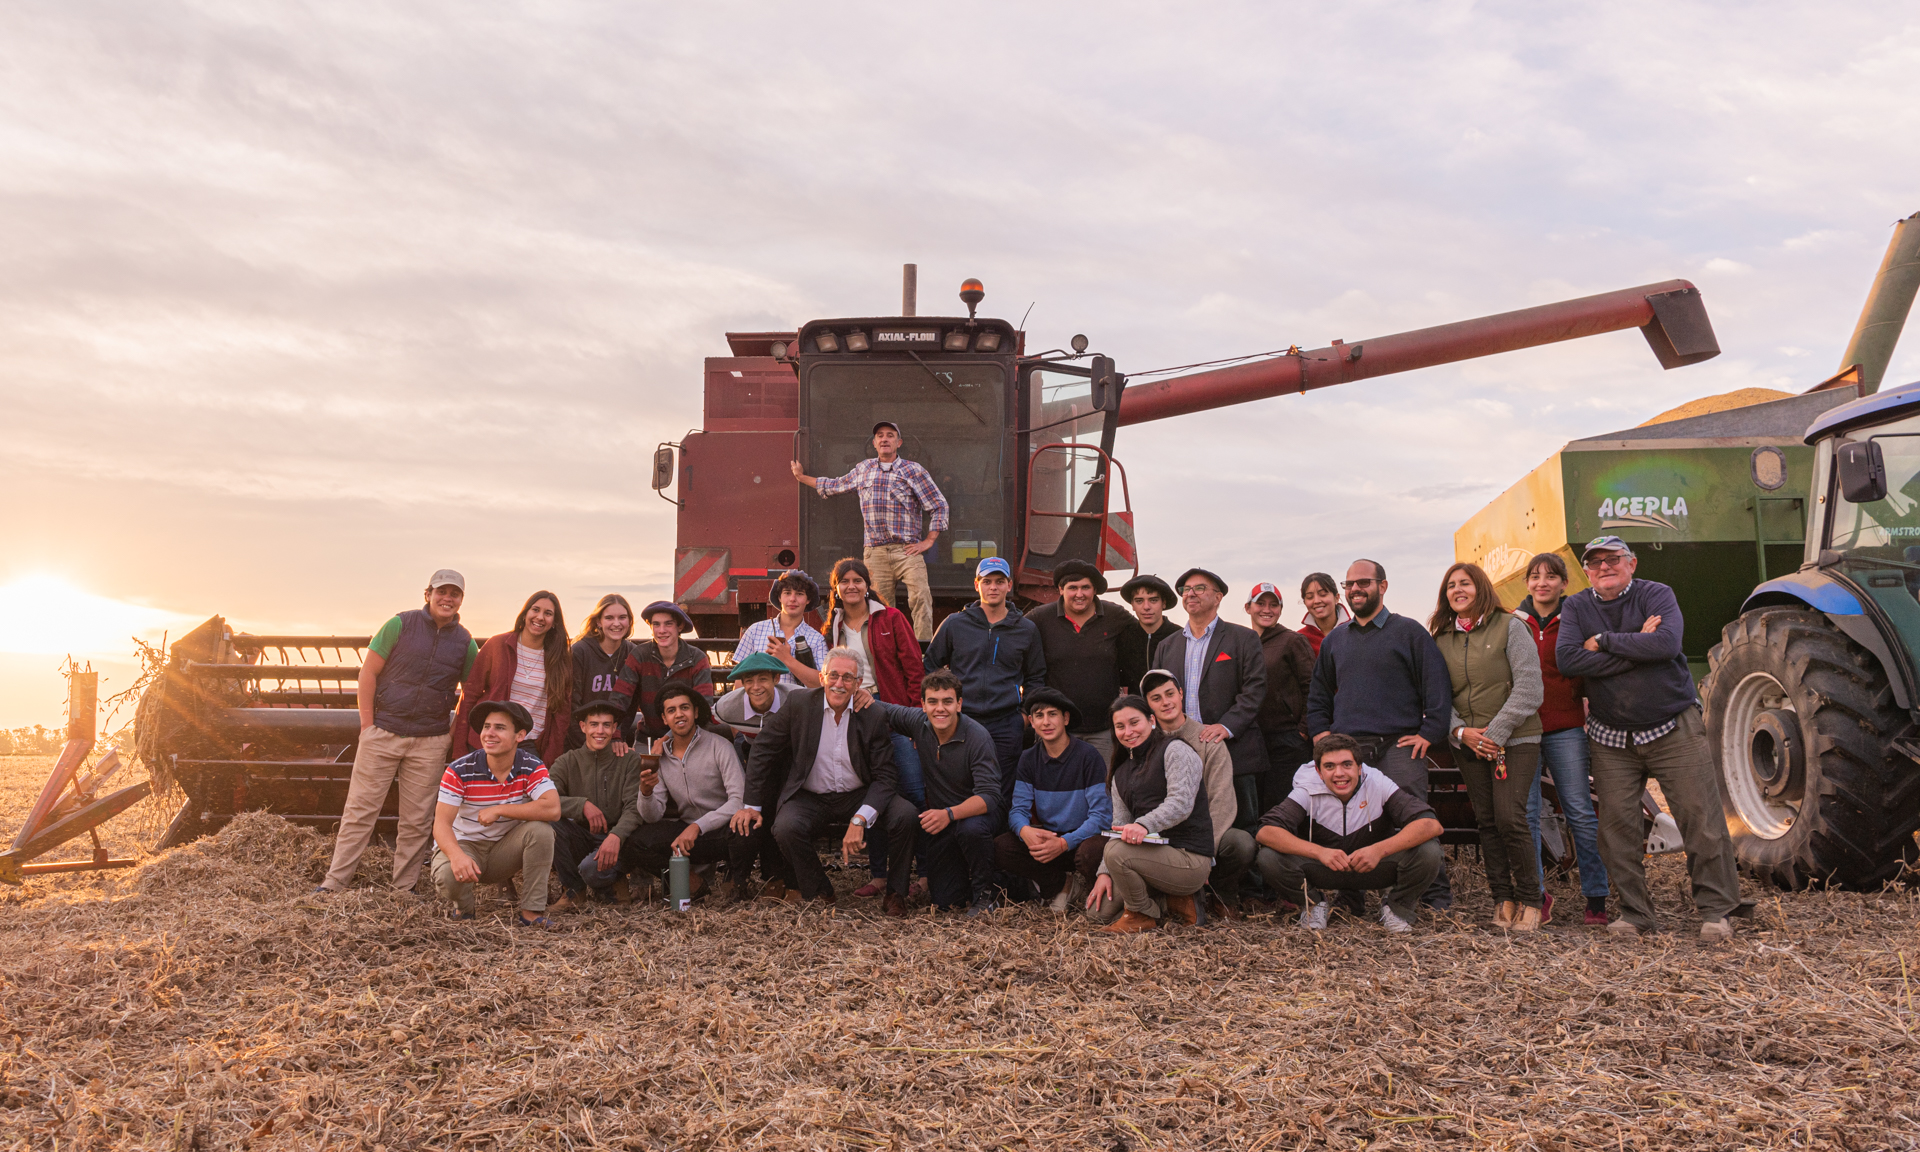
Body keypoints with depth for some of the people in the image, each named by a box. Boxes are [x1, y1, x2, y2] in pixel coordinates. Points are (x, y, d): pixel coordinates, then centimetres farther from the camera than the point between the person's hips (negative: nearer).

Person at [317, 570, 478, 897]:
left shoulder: (465, 642, 6)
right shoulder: (401, 624, -1)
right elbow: (368, 672, -1)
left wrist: (456, 730, 6)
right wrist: (367, 723, -5)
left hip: (430, 743, 2)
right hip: (383, 733, -2)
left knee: (417, 820, 5)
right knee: (360, 810, 1)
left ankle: (404, 888, 15)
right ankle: (334, 881, 9)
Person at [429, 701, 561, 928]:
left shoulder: (531, 767, -13)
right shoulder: (460, 771, -17)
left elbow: (552, 809, -29)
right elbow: (441, 823, -21)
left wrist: (498, 810, -29)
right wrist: (456, 855, -43)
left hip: (505, 847, 2)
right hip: (464, 844, -1)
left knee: (540, 828, -27)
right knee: (448, 877, -34)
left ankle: (532, 913, -19)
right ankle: (463, 907, 5)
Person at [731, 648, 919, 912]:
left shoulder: (873, 717, -9)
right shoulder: (799, 704, -8)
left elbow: (884, 777, -10)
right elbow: (764, 750, 1)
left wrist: (859, 820, -26)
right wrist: (752, 805, -1)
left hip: (858, 796, 0)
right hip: (810, 798, 0)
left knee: (905, 815, -24)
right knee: (785, 828, -31)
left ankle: (896, 893, 0)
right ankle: (818, 892, -2)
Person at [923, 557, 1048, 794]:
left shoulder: (1026, 630, 10)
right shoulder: (954, 624, 6)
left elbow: (1035, 679, 19)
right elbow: (931, 667, 13)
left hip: (1007, 724, 0)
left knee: (1002, 795, 1)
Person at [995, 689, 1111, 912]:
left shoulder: (1087, 755, -11)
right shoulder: (1028, 759, 4)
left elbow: (1101, 815, -15)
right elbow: (1018, 809, 0)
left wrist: (1064, 843, -29)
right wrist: (1025, 831, -26)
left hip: (1083, 837, -4)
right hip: (1048, 836, 4)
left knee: (1091, 852, -38)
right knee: (999, 848, -20)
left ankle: (1085, 887, -2)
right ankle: (1061, 885, -2)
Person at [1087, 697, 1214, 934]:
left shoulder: (1175, 750, -5)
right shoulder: (1121, 774, 18)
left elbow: (1181, 803, -20)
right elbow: (1120, 826, 11)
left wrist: (1144, 825, -37)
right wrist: (1104, 872, -3)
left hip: (1191, 859, -8)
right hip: (1154, 853, 8)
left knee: (1117, 852, -30)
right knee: (1097, 909, -4)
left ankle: (1141, 915, -5)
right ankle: (1171, 902, 8)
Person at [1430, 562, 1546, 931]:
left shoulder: (1509, 627, -3)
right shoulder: (1441, 639, 10)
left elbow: (1528, 688, -9)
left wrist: (1495, 733, -14)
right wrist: (1461, 732, -7)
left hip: (1515, 739, -4)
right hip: (1468, 744, 4)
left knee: (1510, 817, -14)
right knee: (1487, 822, 5)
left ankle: (1528, 900, 1)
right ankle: (1502, 899, 13)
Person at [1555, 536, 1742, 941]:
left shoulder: (1656, 595, -4)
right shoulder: (1575, 607, 3)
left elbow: (1668, 642, -23)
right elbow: (1567, 658, -14)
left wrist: (1605, 641, -17)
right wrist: (1636, 647, -16)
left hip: (1674, 729, -2)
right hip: (1611, 737, 2)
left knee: (1701, 819, -2)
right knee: (1617, 825, 2)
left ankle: (1716, 910, 10)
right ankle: (1635, 913, 14)